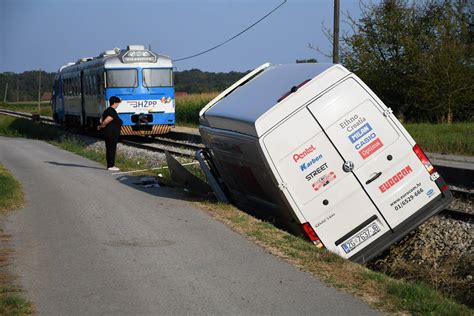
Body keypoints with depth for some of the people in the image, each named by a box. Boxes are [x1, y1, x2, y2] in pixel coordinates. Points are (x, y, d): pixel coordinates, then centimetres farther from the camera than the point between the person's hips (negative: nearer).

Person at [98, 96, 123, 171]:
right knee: (112, 149, -5)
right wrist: (101, 126, -6)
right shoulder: (113, 112, -17)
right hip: (112, 133, -10)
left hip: (107, 133, 10)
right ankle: (111, 166, -3)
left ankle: (109, 165, 19)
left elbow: (102, 120, 15)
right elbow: (106, 121, -23)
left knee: (109, 149, 13)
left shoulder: (107, 110, 15)